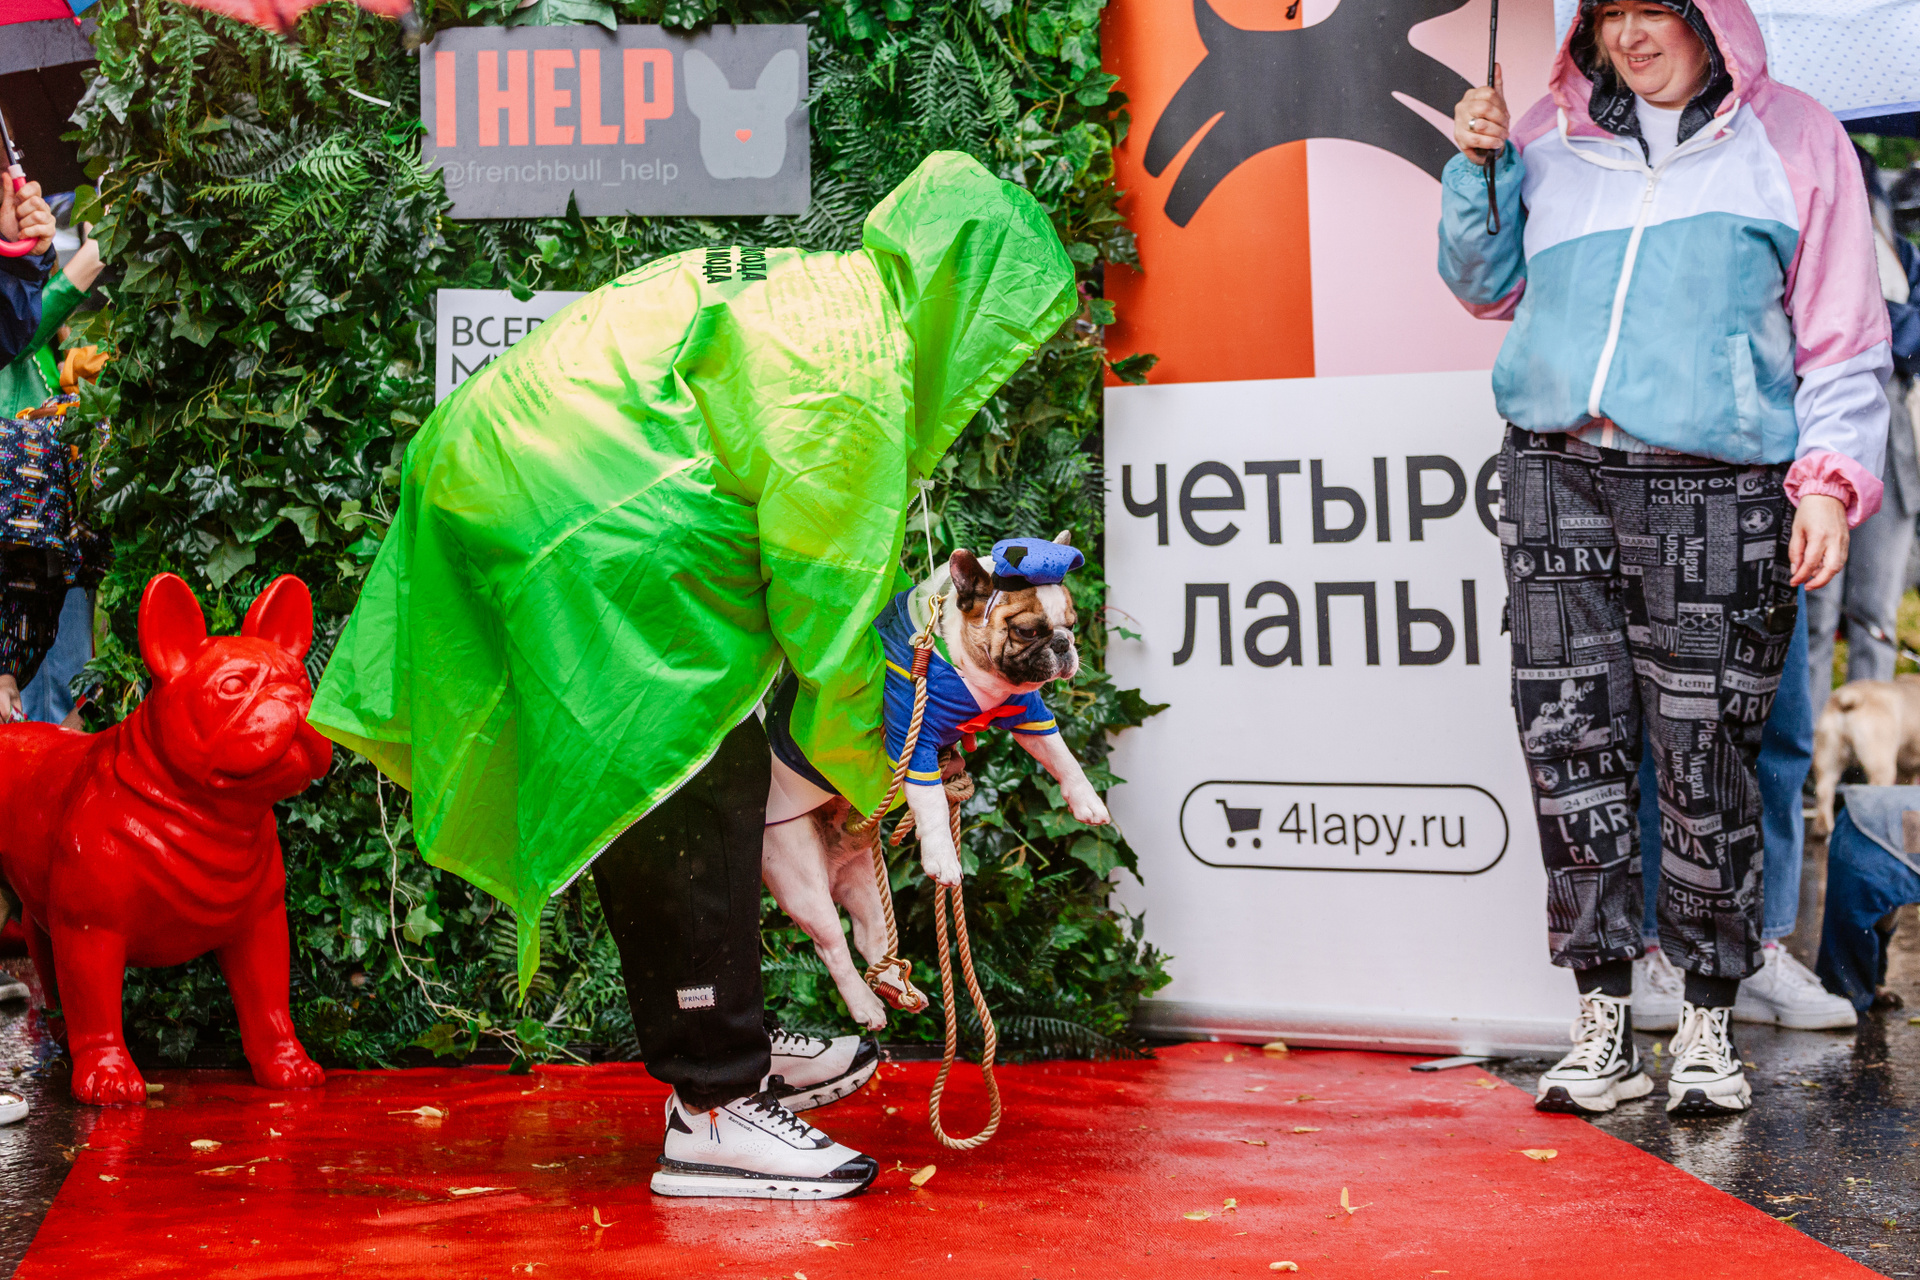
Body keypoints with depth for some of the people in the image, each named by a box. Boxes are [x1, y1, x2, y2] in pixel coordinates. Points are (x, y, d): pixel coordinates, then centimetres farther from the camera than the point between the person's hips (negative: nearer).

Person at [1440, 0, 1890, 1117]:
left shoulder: (1793, 139, 8)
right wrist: (1479, 169, 8)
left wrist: (1830, 480, -5)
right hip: (1558, 480, 3)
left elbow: (1845, 336, 7)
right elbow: (1488, 283, 24)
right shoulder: (1551, 139, 15)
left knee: (1705, 764, -4)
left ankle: (1710, 1024, 10)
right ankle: (1605, 1023, 7)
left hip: (1715, 495, -3)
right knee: (1571, 745, -2)